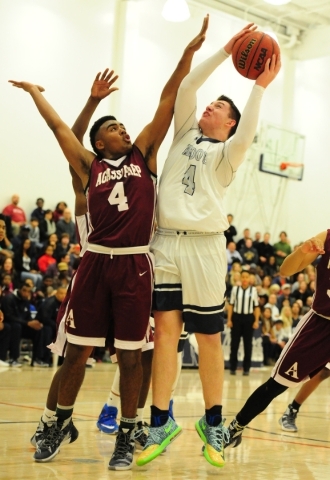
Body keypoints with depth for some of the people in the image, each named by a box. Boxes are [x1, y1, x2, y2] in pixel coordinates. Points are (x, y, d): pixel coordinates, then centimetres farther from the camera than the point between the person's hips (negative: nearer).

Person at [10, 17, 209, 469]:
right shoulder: (90, 166, 9)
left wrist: (188, 54, 1)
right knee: (77, 349, 7)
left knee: (130, 355, 4)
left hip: (134, 265, -1)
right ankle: (61, 424, 25)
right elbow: (60, 127, 17)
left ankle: (126, 436, 16)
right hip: (95, 262, 1)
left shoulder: (144, 154, 9)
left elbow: (166, 103, 4)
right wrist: (35, 92, 30)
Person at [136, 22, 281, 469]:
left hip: (205, 247, -3)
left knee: (209, 339, 2)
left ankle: (213, 424, 14)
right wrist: (225, 51, 8)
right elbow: (186, 87, 9)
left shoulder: (226, 152, 8)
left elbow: (246, 137, -15)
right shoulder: (185, 133, 19)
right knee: (166, 330, -3)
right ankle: (162, 423, 2)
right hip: (165, 243, 3)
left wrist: (260, 87, -10)